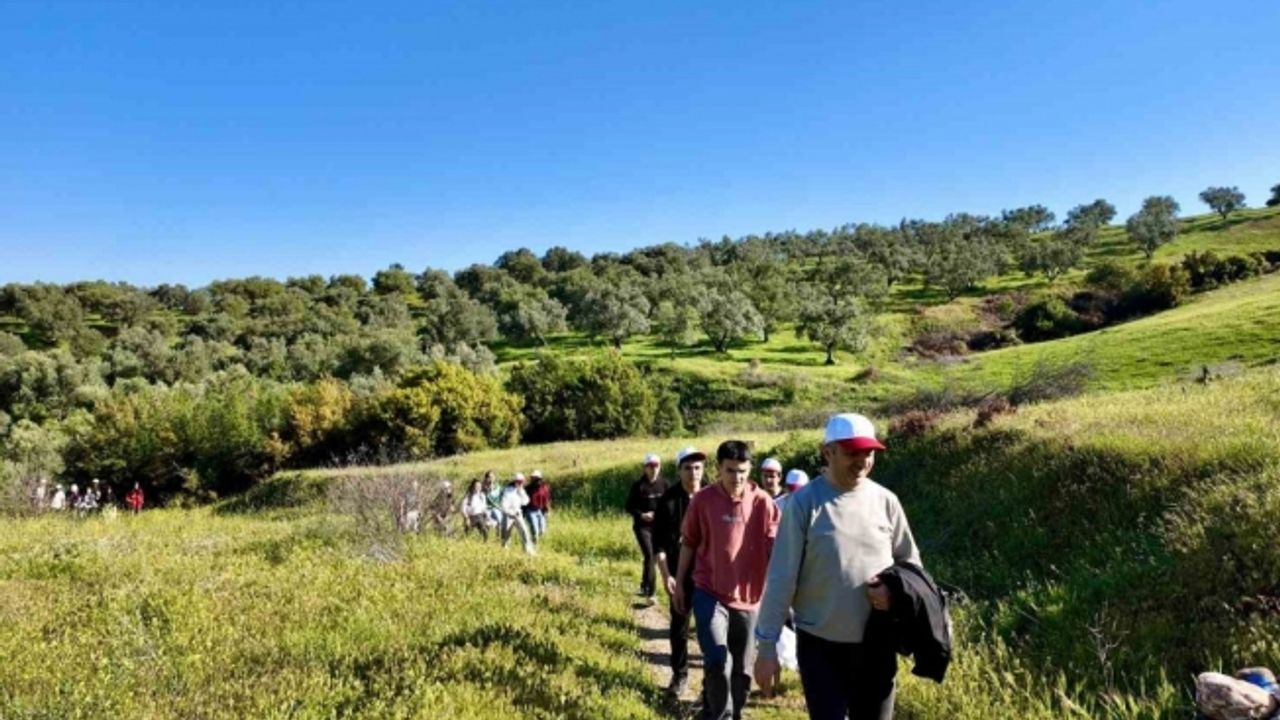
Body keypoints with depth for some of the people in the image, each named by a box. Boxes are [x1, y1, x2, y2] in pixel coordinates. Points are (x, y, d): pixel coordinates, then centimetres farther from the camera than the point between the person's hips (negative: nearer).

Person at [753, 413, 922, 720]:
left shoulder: (885, 500, -1)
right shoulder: (804, 502, -10)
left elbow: (910, 560, 11)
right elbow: (782, 578, -9)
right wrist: (767, 644, -8)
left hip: (877, 644, 4)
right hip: (820, 644, -3)